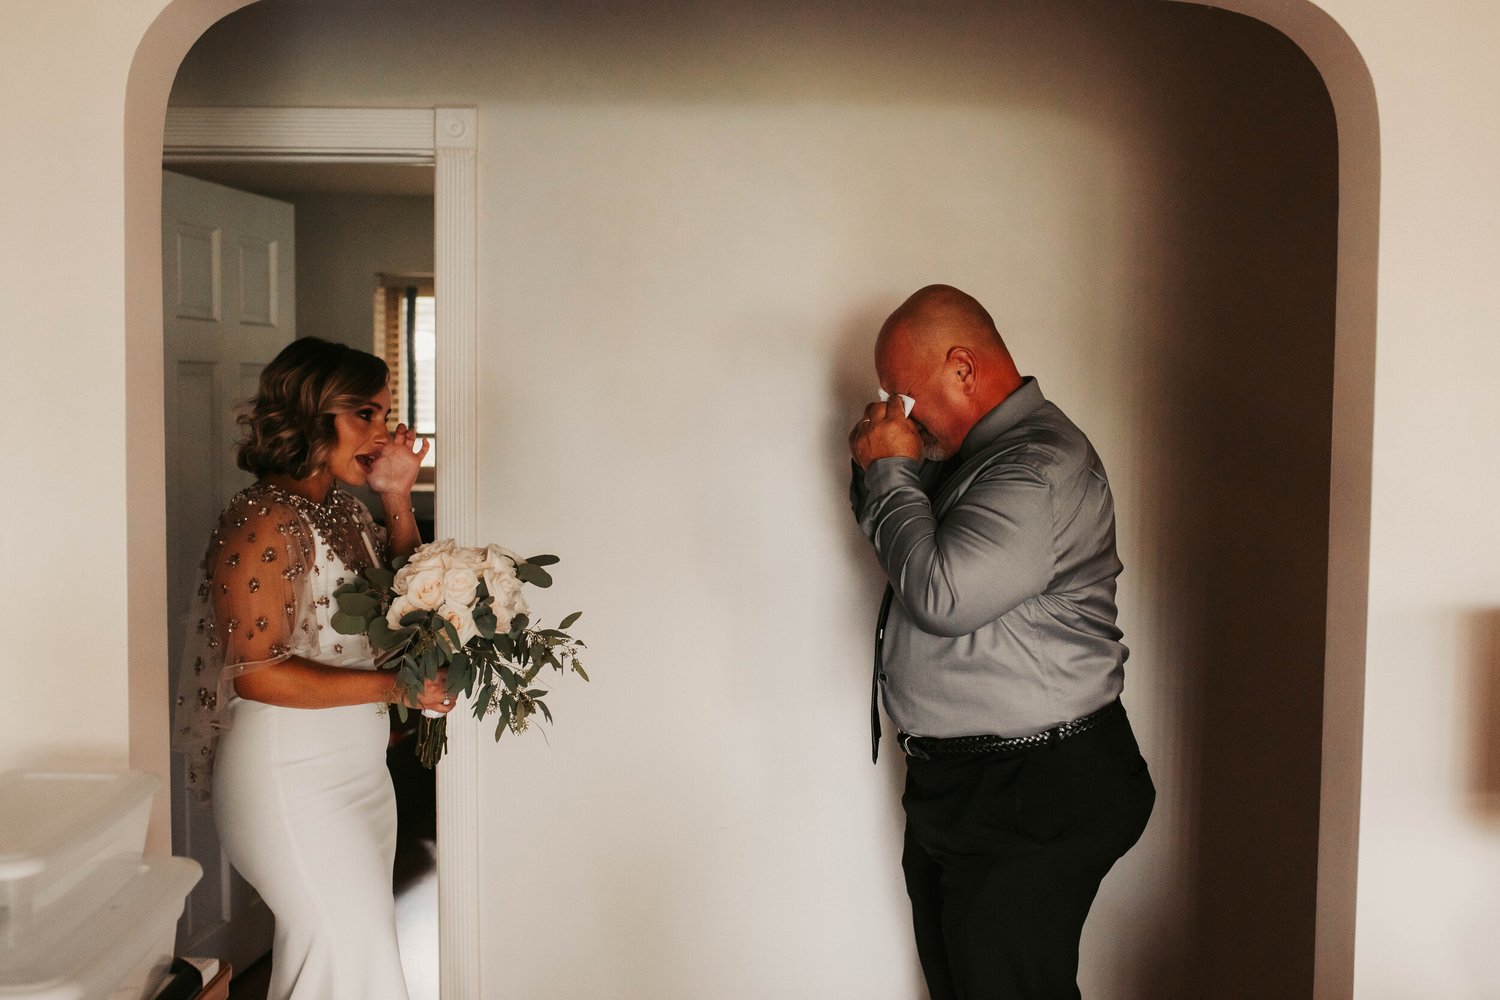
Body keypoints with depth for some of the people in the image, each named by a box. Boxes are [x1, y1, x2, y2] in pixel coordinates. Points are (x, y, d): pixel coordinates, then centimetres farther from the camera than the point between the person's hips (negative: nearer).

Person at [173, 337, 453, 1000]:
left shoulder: (345, 508, 7)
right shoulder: (263, 521, -18)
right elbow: (259, 673, -23)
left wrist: (398, 500, 3)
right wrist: (397, 686, -19)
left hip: (358, 769, 8)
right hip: (291, 778, -8)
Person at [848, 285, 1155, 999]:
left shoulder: (1041, 465, -20)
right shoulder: (969, 453, 12)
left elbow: (939, 596, -28)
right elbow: (891, 540, 23)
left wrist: (891, 472, -15)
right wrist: (875, 470, 3)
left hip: (1031, 802, -10)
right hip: (951, 781, 10)